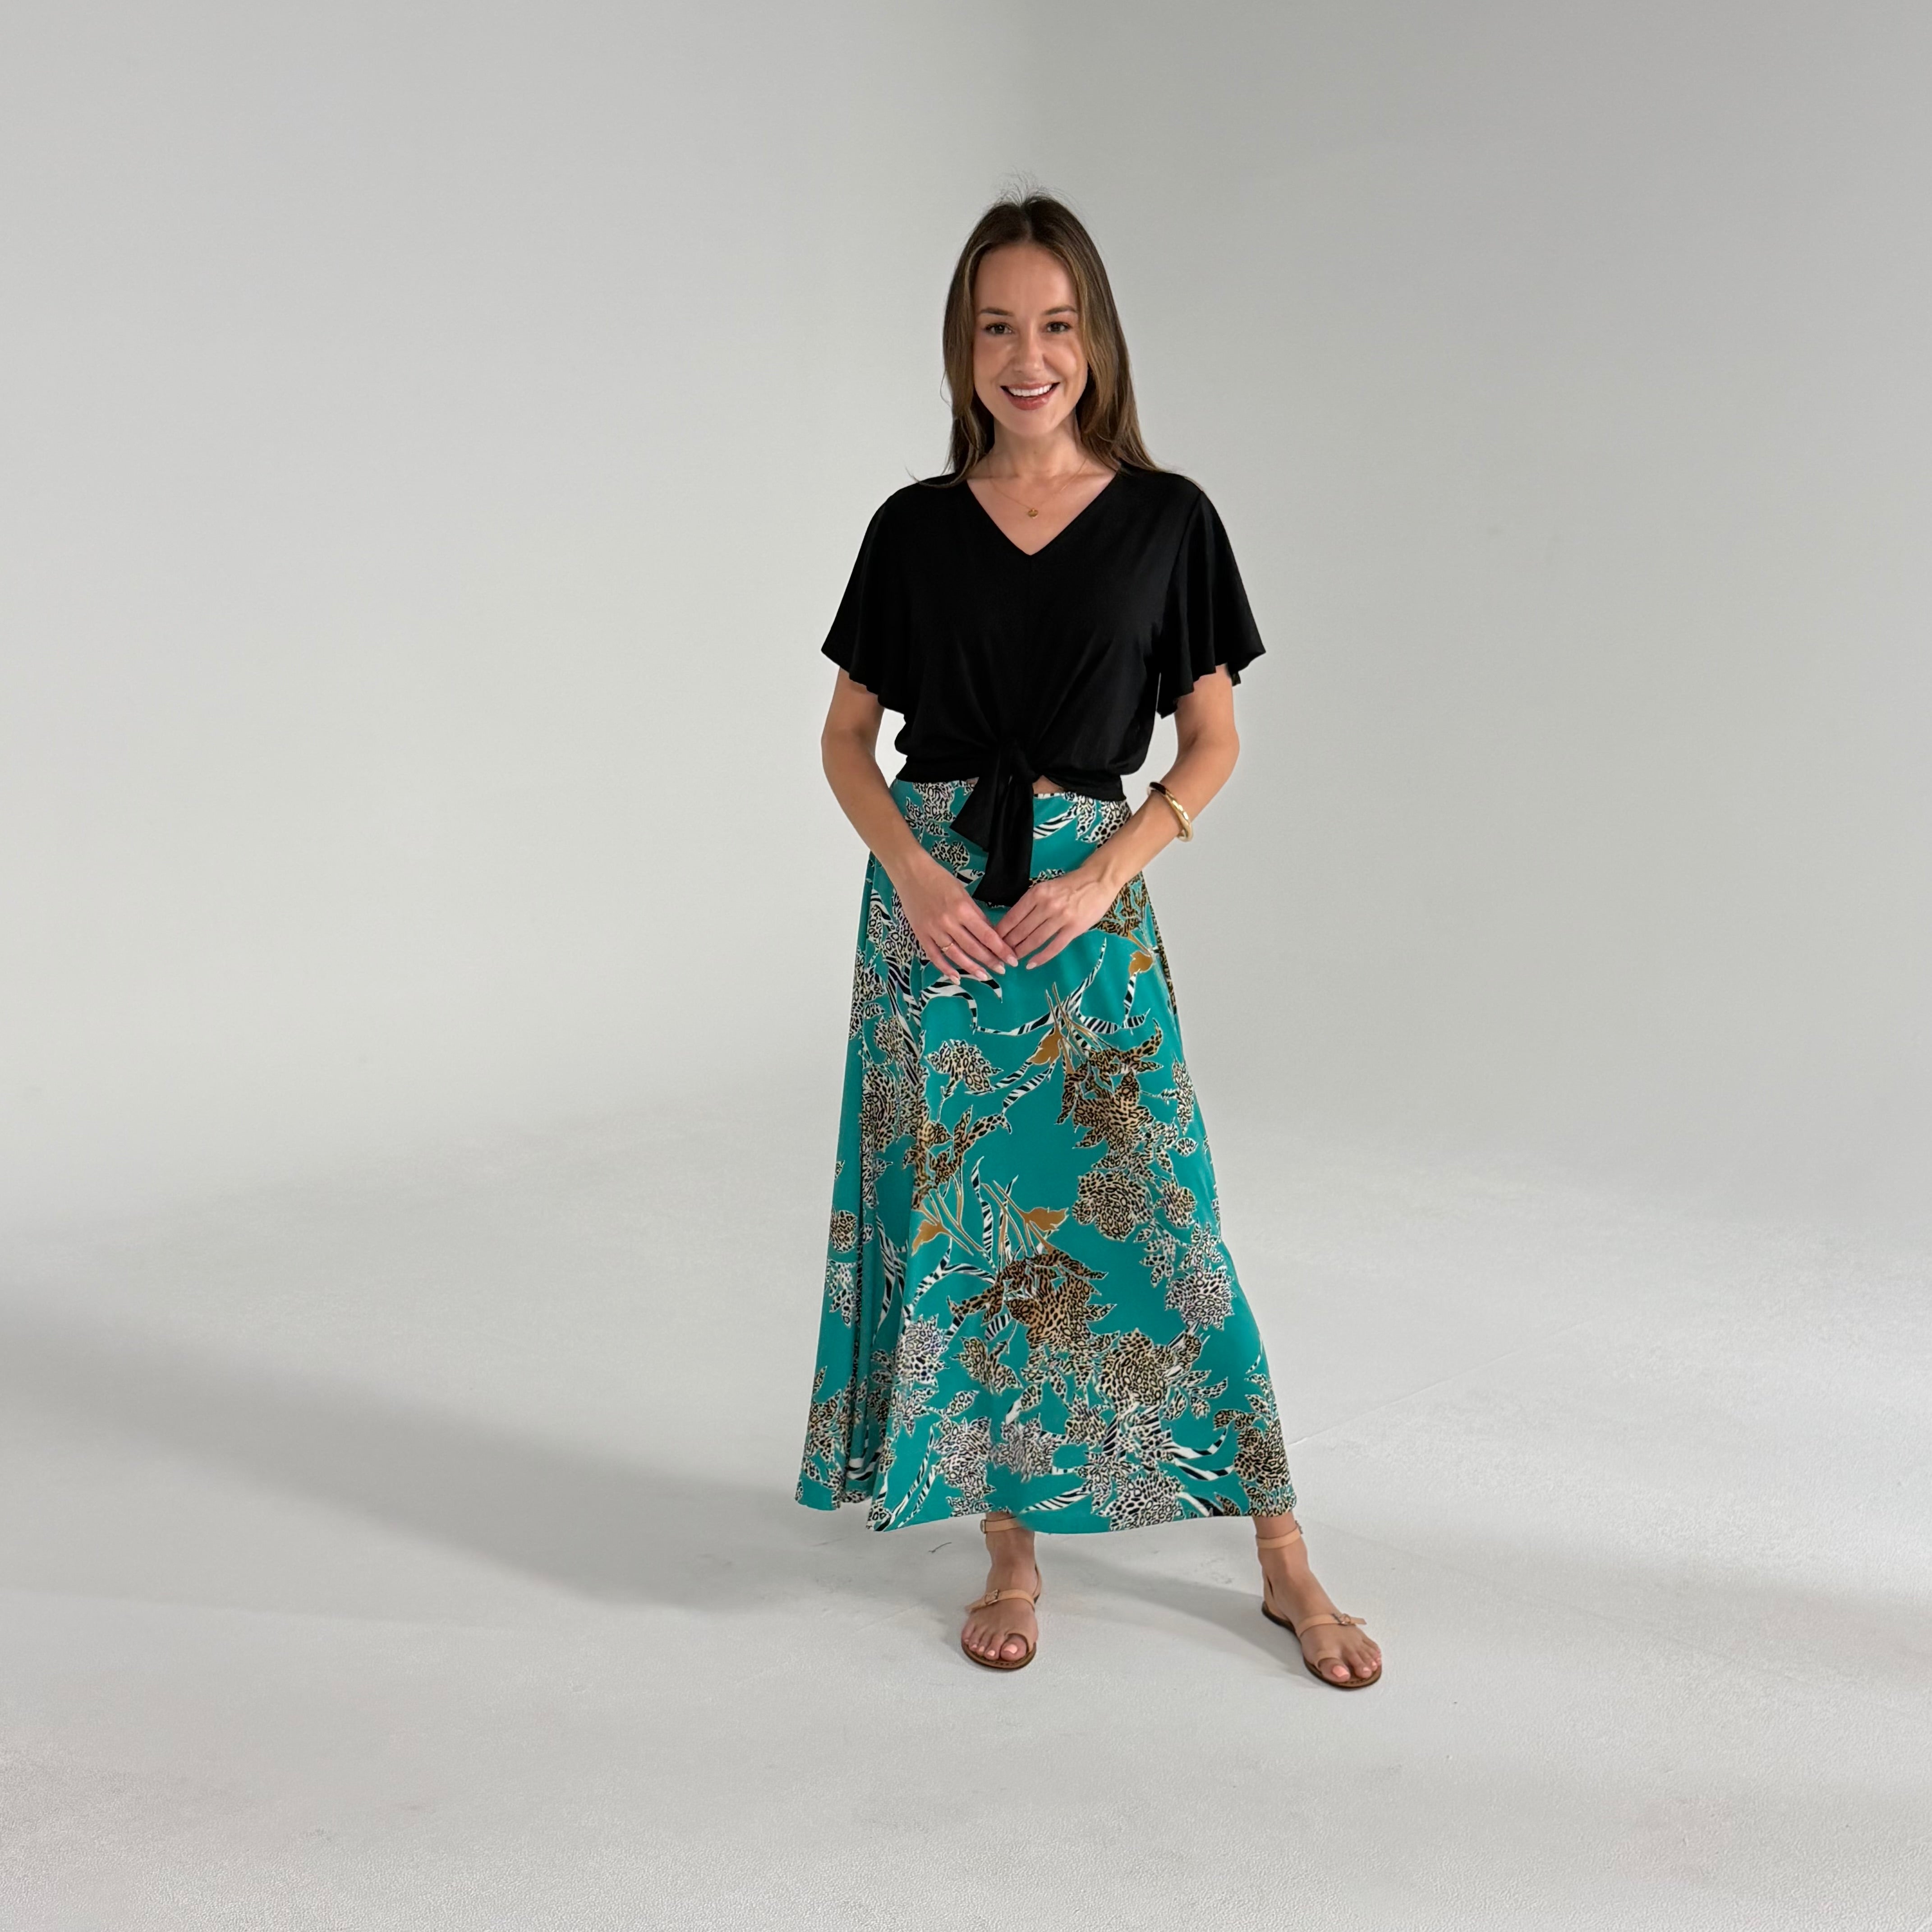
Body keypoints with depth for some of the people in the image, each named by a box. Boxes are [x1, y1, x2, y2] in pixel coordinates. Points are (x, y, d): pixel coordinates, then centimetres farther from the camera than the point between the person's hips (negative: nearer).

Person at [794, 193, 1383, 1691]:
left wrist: (1102, 876, -11)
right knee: (961, 1222, 4)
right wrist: (913, 871, -10)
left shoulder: (1165, 519, 1)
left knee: (1148, 1213, -3)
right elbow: (847, 735, 7)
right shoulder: (915, 527, 5)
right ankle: (1012, 1548, 20)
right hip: (931, 898, 2)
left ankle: (1287, 1563, 11)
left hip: (1090, 899, -2)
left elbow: (1214, 741, 3)